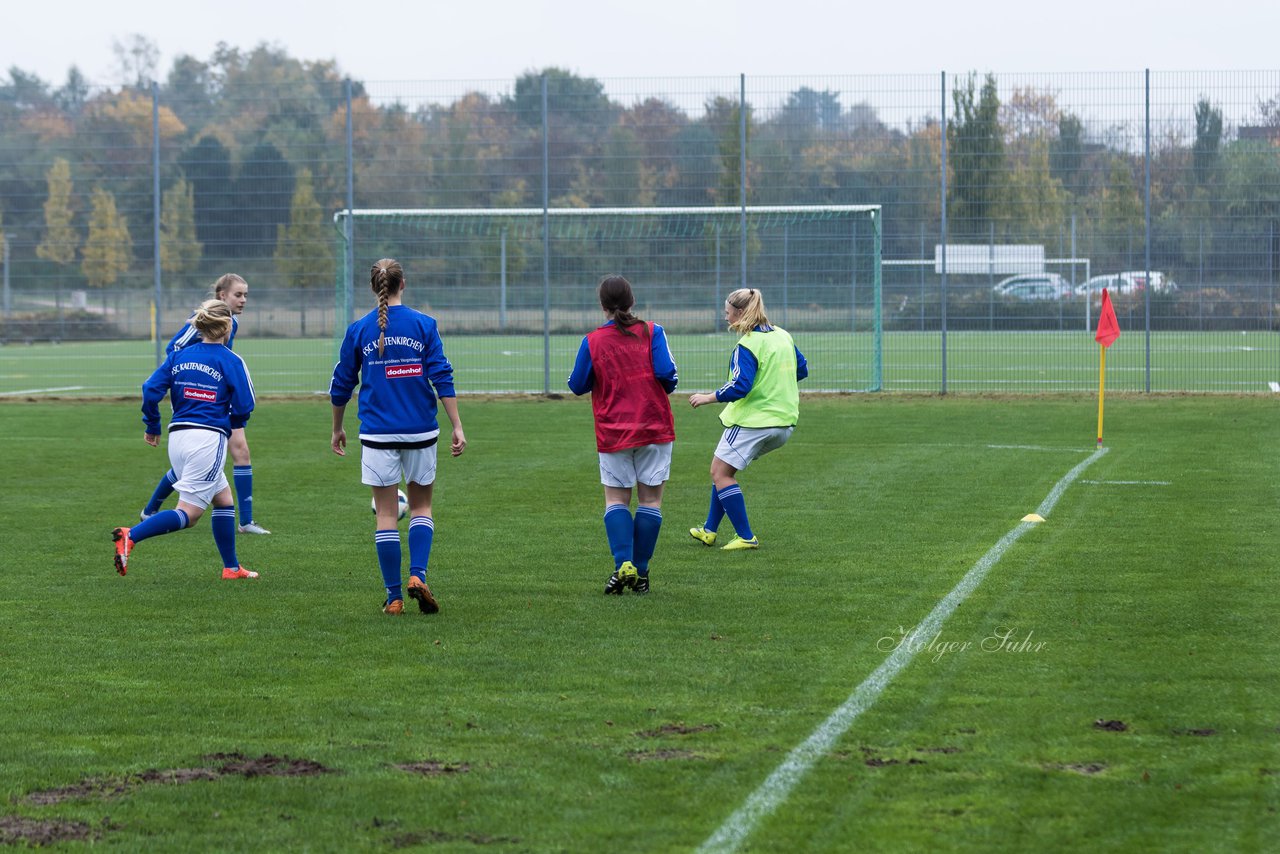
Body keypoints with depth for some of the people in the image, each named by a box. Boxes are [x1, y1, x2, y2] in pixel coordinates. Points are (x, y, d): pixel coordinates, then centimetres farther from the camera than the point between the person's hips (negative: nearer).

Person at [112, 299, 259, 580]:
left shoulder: (179, 356, 9)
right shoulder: (231, 361, -4)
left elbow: (151, 389, 1)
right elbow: (244, 406, -6)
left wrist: (152, 427, 14)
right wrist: (235, 423, 17)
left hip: (178, 437, 7)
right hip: (209, 438, -7)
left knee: (224, 501, 21)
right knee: (188, 514, -8)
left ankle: (231, 568, 22)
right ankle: (131, 536, -27)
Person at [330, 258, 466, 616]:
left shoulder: (358, 330, 1)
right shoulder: (423, 325, -2)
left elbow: (341, 385, 7)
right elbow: (442, 378, -6)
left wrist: (337, 430, 21)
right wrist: (457, 426, -3)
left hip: (378, 435, 0)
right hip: (420, 432, 0)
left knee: (386, 515, 6)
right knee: (421, 506, 14)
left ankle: (394, 597, 5)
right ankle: (417, 575, -7)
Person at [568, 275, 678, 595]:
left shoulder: (593, 342, -3)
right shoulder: (651, 332, -4)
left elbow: (577, 385, 1)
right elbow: (666, 372, -13)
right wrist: (668, 386, 9)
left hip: (613, 433, 0)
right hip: (654, 427, 0)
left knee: (616, 499, 7)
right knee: (650, 498, 6)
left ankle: (623, 565, -14)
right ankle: (641, 572, 5)